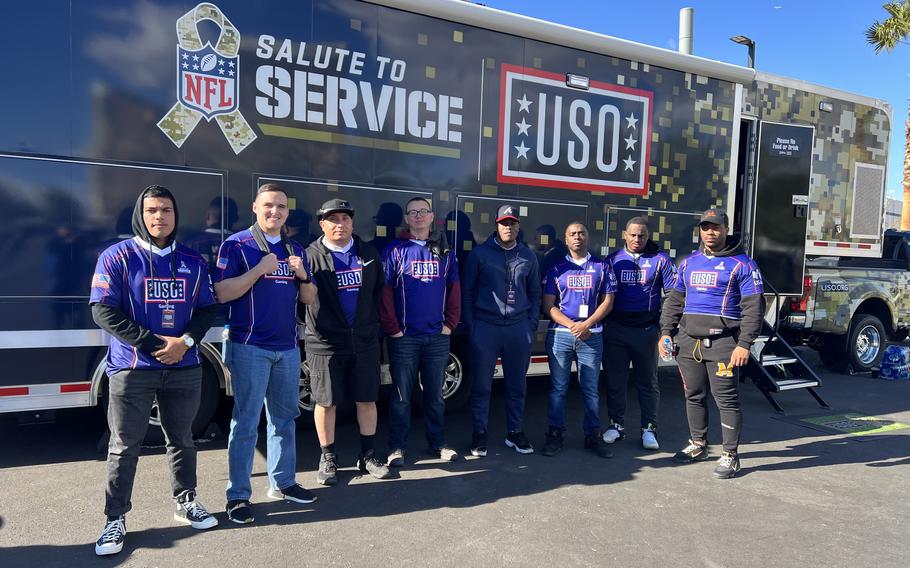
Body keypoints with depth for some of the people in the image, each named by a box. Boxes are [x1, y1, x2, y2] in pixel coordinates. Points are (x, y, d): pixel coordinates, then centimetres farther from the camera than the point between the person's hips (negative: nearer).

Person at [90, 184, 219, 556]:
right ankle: (115, 520, 17)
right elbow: (103, 311, -9)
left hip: (184, 367, 3)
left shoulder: (193, 262, 8)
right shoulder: (118, 257, -4)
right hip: (131, 368, -3)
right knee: (125, 446, 4)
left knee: (182, 439, 14)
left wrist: (185, 340, -11)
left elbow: (207, 308, 8)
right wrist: (153, 342, -15)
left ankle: (185, 503, 30)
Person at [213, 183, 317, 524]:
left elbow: (308, 298, 13)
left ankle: (283, 482, 27)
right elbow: (222, 293, -13)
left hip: (288, 348, 6)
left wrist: (302, 275, -7)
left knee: (284, 417, 14)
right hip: (250, 347, -6)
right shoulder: (236, 245, -4)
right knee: (246, 422, -2)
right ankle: (238, 495, 8)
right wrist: (260, 269, -19)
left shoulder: (294, 249, 13)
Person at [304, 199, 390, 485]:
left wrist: (372, 320, 11)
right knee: (326, 402, 6)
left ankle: (368, 455, 25)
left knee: (367, 399, 10)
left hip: (365, 341, 4)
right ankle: (328, 459, 22)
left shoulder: (368, 253, 9)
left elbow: (379, 290, 16)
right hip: (325, 343, -3)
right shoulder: (311, 255, -4)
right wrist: (317, 325, -17)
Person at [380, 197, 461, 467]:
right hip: (404, 337, -3)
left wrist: (450, 323, 1)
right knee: (402, 395, 4)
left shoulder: (444, 251, 9)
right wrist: (392, 328, -11)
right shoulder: (395, 251, -1)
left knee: (435, 394, 13)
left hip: (438, 336, 3)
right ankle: (397, 447, 15)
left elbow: (454, 290, 9)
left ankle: (438, 443, 25)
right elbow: (384, 292, -6)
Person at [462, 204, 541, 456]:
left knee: (517, 384, 10)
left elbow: (534, 294, 16)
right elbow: (467, 291, 3)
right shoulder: (480, 254, 0)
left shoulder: (528, 256, 10)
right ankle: (479, 433, 15)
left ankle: (515, 432, 23)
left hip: (519, 328, 3)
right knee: (481, 384, 3)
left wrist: (531, 326, 7)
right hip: (485, 327, -3)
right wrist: (471, 325, -2)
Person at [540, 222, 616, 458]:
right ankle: (555, 434, 12)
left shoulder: (601, 267, 10)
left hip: (591, 335, 1)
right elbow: (548, 305, 2)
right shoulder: (557, 268, 7)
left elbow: (608, 301, 4)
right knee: (558, 387, 3)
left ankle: (593, 435, 15)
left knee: (591, 388, 5)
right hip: (560, 334, 0)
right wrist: (572, 326, -10)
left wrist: (586, 324, -9)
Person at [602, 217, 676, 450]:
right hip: (615, 329, 2)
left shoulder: (660, 260, 1)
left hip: (647, 329, -1)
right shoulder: (613, 260, 7)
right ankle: (616, 424, 20)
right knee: (615, 379, 8)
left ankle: (649, 428, 18)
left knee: (647, 381, 8)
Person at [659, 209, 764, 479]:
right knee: (693, 396, 13)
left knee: (726, 400, -1)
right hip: (688, 341, 6)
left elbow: (752, 307, -7)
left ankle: (730, 455, 10)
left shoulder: (741, 264, -2)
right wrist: (666, 331, 9)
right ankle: (698, 445, 28)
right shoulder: (689, 262, 14)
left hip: (722, 342, -5)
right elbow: (674, 301, 18)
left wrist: (744, 344, -15)